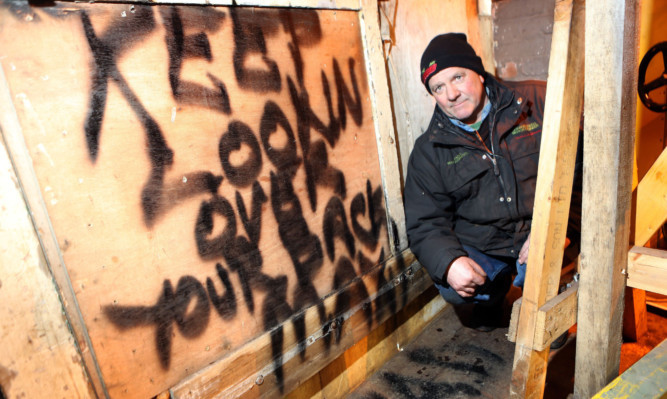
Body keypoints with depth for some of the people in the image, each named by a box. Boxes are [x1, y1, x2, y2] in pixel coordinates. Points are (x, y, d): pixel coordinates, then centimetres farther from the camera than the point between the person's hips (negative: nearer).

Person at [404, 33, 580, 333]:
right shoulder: (429, 150, -2)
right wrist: (448, 262, -23)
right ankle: (495, 288, 14)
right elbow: (425, 223, -4)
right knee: (453, 288, -23)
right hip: (480, 248, 1)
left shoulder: (538, 102, -4)